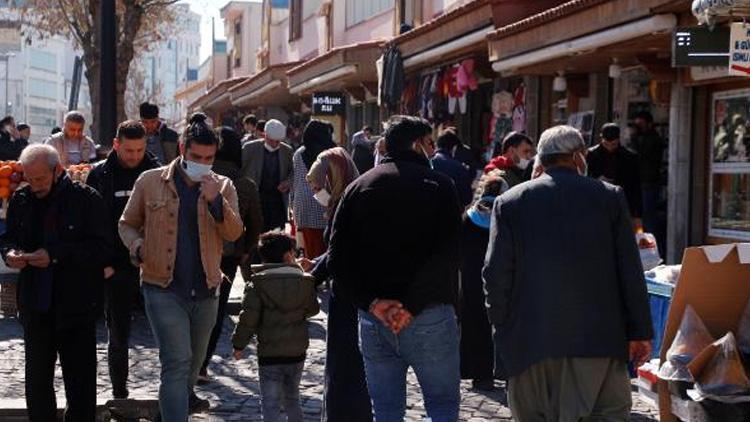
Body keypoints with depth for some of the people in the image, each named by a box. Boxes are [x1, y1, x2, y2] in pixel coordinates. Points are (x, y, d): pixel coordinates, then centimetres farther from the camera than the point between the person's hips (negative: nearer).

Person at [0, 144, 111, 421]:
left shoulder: (86, 199, -10)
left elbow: (103, 248, -14)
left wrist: (56, 255, -23)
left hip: (76, 308, -4)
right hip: (35, 307, 4)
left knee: (80, 384, 4)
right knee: (36, 380, 14)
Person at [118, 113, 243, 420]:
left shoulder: (223, 187, 4)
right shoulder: (150, 182, -2)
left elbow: (234, 233, -6)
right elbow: (127, 224, 7)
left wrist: (216, 201, -21)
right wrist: (137, 246, -14)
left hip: (206, 290, 4)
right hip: (163, 288, -4)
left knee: (195, 359, 23)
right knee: (177, 362, -13)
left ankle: (182, 397, 50)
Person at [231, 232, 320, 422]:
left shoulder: (257, 283, -7)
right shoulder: (304, 281, 1)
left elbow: (249, 317, -11)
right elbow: (313, 309, 14)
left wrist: (239, 344, -2)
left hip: (269, 354, -3)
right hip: (297, 351, 4)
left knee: (271, 403, -3)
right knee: (292, 397, 22)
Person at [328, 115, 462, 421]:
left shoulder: (359, 187, 9)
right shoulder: (438, 185, -3)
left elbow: (338, 258, 0)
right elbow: (446, 256, -15)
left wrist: (373, 303, -6)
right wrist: (413, 306, -14)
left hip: (373, 319, 4)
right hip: (429, 316, -4)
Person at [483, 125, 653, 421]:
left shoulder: (509, 202, 2)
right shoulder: (610, 197, 2)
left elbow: (496, 274, -1)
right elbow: (630, 271, 1)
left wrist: (502, 325, 11)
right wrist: (640, 331, 6)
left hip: (530, 339, 1)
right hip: (597, 339, -1)